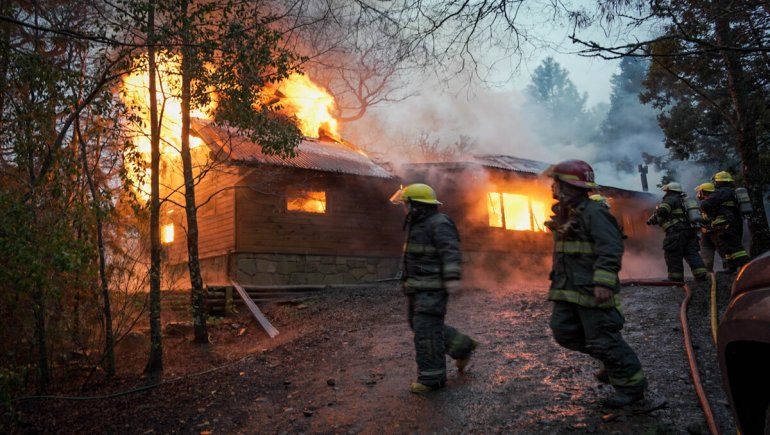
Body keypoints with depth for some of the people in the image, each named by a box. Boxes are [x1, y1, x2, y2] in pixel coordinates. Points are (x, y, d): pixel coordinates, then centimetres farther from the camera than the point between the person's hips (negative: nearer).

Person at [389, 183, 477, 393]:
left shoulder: (439, 224, -14)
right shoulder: (418, 224, 16)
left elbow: (451, 251, -24)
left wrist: (452, 278, -33)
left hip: (433, 287, -10)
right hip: (419, 287, 10)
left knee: (426, 330, -8)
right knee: (421, 326, 14)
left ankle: (432, 377, 2)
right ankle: (463, 347, 27)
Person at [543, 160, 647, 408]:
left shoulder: (594, 213, -15)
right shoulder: (565, 214, 14)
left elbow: (610, 249, -22)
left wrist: (604, 283, -29)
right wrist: (558, 280, 25)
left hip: (591, 290, -9)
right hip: (567, 290, 10)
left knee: (602, 339, -3)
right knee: (564, 332, 10)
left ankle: (631, 385, 15)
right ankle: (613, 362, 27)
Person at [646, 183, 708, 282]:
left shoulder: (670, 199, -3)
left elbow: (662, 211, -18)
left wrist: (653, 220, -2)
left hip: (676, 232, -8)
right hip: (691, 232, 8)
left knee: (673, 256, -1)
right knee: (692, 254, 9)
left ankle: (676, 278, 1)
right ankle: (701, 275, 1)